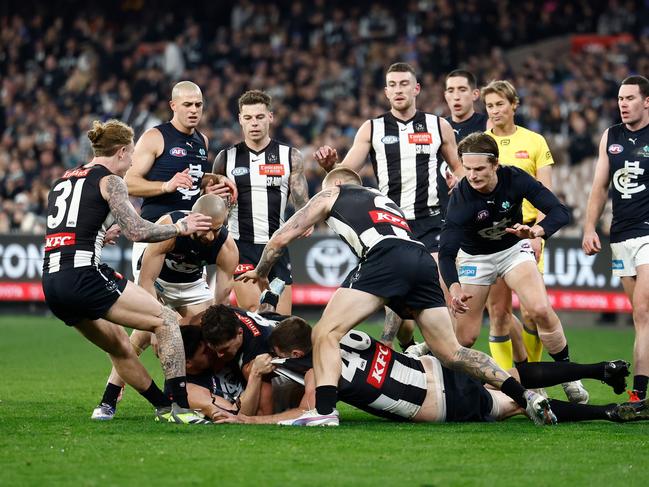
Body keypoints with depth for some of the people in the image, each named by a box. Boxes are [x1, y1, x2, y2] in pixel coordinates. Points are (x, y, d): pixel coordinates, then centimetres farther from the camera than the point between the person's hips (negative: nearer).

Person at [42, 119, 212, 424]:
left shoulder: (63, 180, 22)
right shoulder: (109, 180, -1)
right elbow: (136, 231, -12)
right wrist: (179, 228, 2)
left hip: (52, 283, 8)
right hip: (83, 275, -8)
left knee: (118, 344, 25)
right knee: (166, 320, 0)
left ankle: (164, 408, 28)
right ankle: (180, 408, -8)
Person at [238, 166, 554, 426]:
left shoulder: (332, 194, 26)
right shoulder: (384, 200, 42)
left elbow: (281, 239, 27)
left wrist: (260, 273, 44)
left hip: (386, 257, -6)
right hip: (423, 260, 6)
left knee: (326, 334, -5)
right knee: (451, 352, 10)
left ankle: (325, 412, -24)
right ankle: (524, 396, 0)